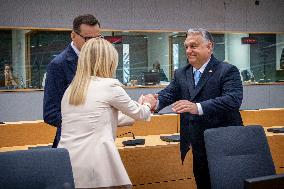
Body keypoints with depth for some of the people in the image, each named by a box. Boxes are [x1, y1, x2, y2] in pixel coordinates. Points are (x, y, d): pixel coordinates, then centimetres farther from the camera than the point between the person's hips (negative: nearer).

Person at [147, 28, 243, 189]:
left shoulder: (228, 71, -9)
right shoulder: (181, 74, 10)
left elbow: (233, 99, -23)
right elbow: (167, 95, -1)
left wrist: (197, 107, -35)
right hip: (198, 150, 5)